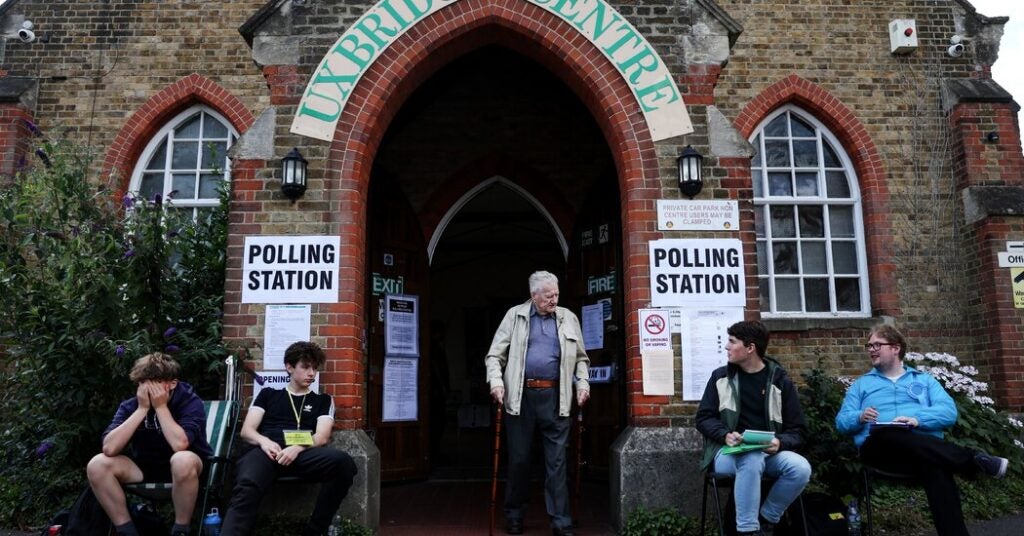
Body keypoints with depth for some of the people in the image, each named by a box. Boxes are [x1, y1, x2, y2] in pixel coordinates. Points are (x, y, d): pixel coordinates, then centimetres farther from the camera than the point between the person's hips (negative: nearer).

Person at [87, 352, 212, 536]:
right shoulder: (130, 405, -5)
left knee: (183, 460, -39)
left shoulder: (190, 402, -17)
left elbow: (179, 445, -33)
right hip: (145, 467, 5)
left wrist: (161, 407, -26)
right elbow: (109, 448, -20)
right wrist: (142, 409, -23)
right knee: (97, 465, -18)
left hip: (182, 468, -4)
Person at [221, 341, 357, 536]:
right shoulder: (268, 394, 26)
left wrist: (297, 448, -14)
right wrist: (264, 441, -10)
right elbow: (246, 431, 16)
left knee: (342, 461, -33)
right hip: (265, 451, 0)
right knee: (247, 488, -38)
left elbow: (321, 438, 9)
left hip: (302, 453, 1)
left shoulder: (323, 400, 25)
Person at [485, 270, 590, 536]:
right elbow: (495, 354, 5)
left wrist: (583, 383, 4)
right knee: (518, 458, 9)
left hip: (555, 397, 1)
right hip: (521, 396, -1)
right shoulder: (515, 315, 5)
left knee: (557, 460, 3)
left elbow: (580, 357, 18)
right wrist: (496, 381, -10)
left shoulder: (568, 318, 10)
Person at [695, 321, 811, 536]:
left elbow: (797, 431, 5)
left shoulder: (780, 380, 4)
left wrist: (779, 442, -19)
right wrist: (726, 435, -18)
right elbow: (704, 418, 4)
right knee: (752, 460, -36)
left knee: (801, 468, -27)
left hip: (768, 453, 2)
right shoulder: (721, 377, 4)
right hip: (729, 451, -2)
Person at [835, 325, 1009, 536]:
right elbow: (841, 421, 14)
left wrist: (918, 418, -13)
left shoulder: (924, 380, 26)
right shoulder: (862, 384, 25)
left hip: (926, 448, 1)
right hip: (880, 447, 0)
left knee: (936, 467, -38)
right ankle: (974, 460, -35)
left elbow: (949, 412, 8)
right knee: (888, 433, -39)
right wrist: (860, 417, -10)